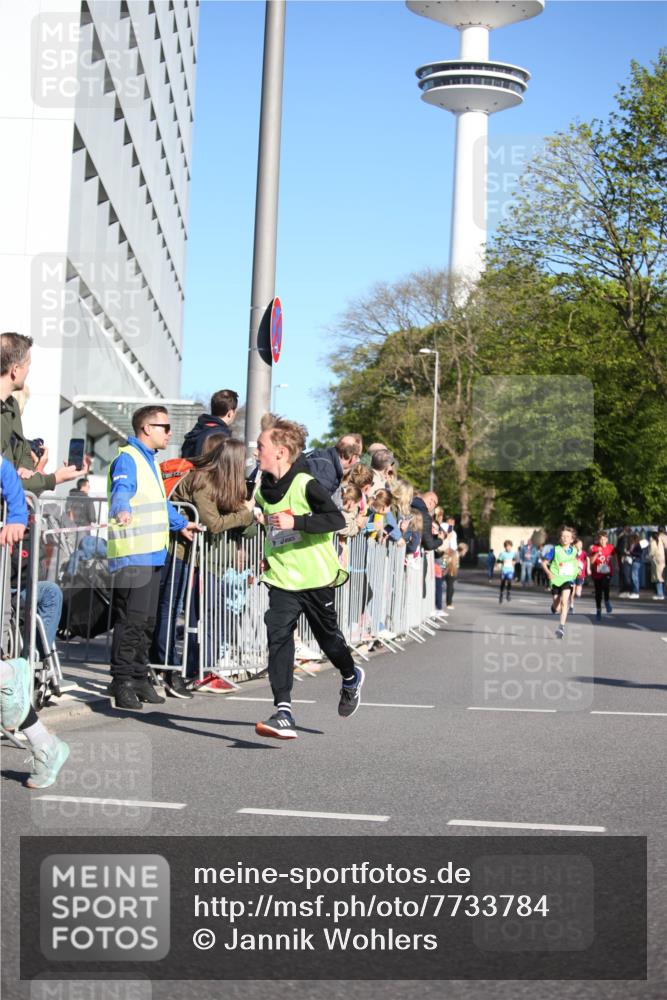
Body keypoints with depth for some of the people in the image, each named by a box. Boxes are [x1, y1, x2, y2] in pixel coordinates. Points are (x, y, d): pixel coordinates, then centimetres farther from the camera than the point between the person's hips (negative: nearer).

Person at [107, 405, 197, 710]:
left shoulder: (150, 461, 24)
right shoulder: (127, 459, -8)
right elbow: (121, 490, -29)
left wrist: (181, 523, 51)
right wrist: (122, 511, -50)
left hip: (153, 554, 10)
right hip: (132, 555, -10)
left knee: (147, 621, 13)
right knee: (131, 619, -11)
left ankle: (139, 678, 21)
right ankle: (121, 681, -6)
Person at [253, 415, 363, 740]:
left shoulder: (305, 484, -15)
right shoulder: (263, 489, 5)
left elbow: (337, 519, -23)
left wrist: (295, 521, -31)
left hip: (316, 578, -4)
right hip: (282, 579, 4)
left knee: (328, 637, 12)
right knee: (277, 637, -13)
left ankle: (350, 677, 44)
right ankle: (283, 712, -16)